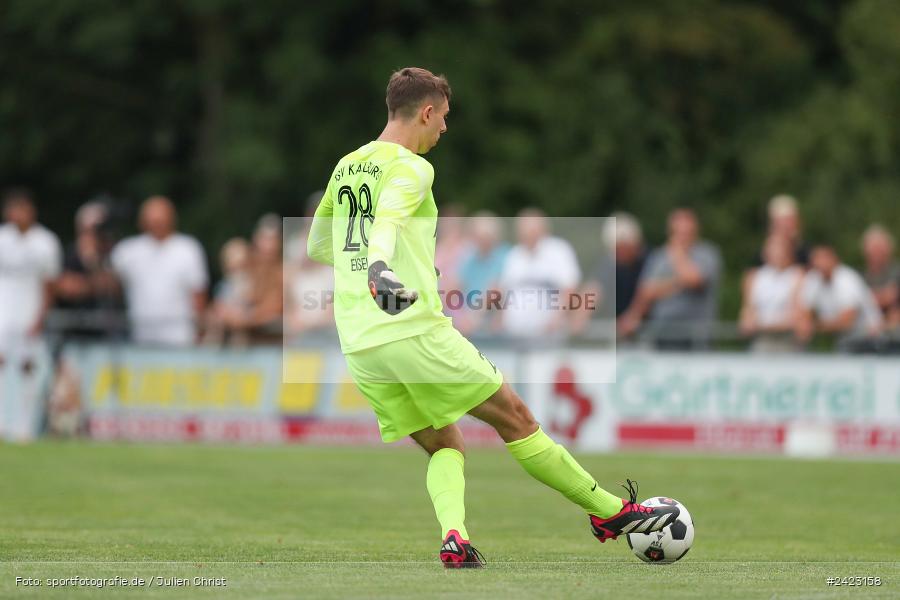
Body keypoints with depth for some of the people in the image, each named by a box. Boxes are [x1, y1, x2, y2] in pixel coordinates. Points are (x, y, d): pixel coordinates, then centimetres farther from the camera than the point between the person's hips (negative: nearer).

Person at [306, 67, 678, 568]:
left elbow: (317, 246, 27)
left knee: (444, 444, 14)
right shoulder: (410, 168, -6)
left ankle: (453, 535, -12)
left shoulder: (346, 168, 16)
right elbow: (385, 220, -28)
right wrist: (380, 270, -47)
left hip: (359, 348, 7)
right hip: (416, 332, -7)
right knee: (515, 417, 4)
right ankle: (611, 512, 12)